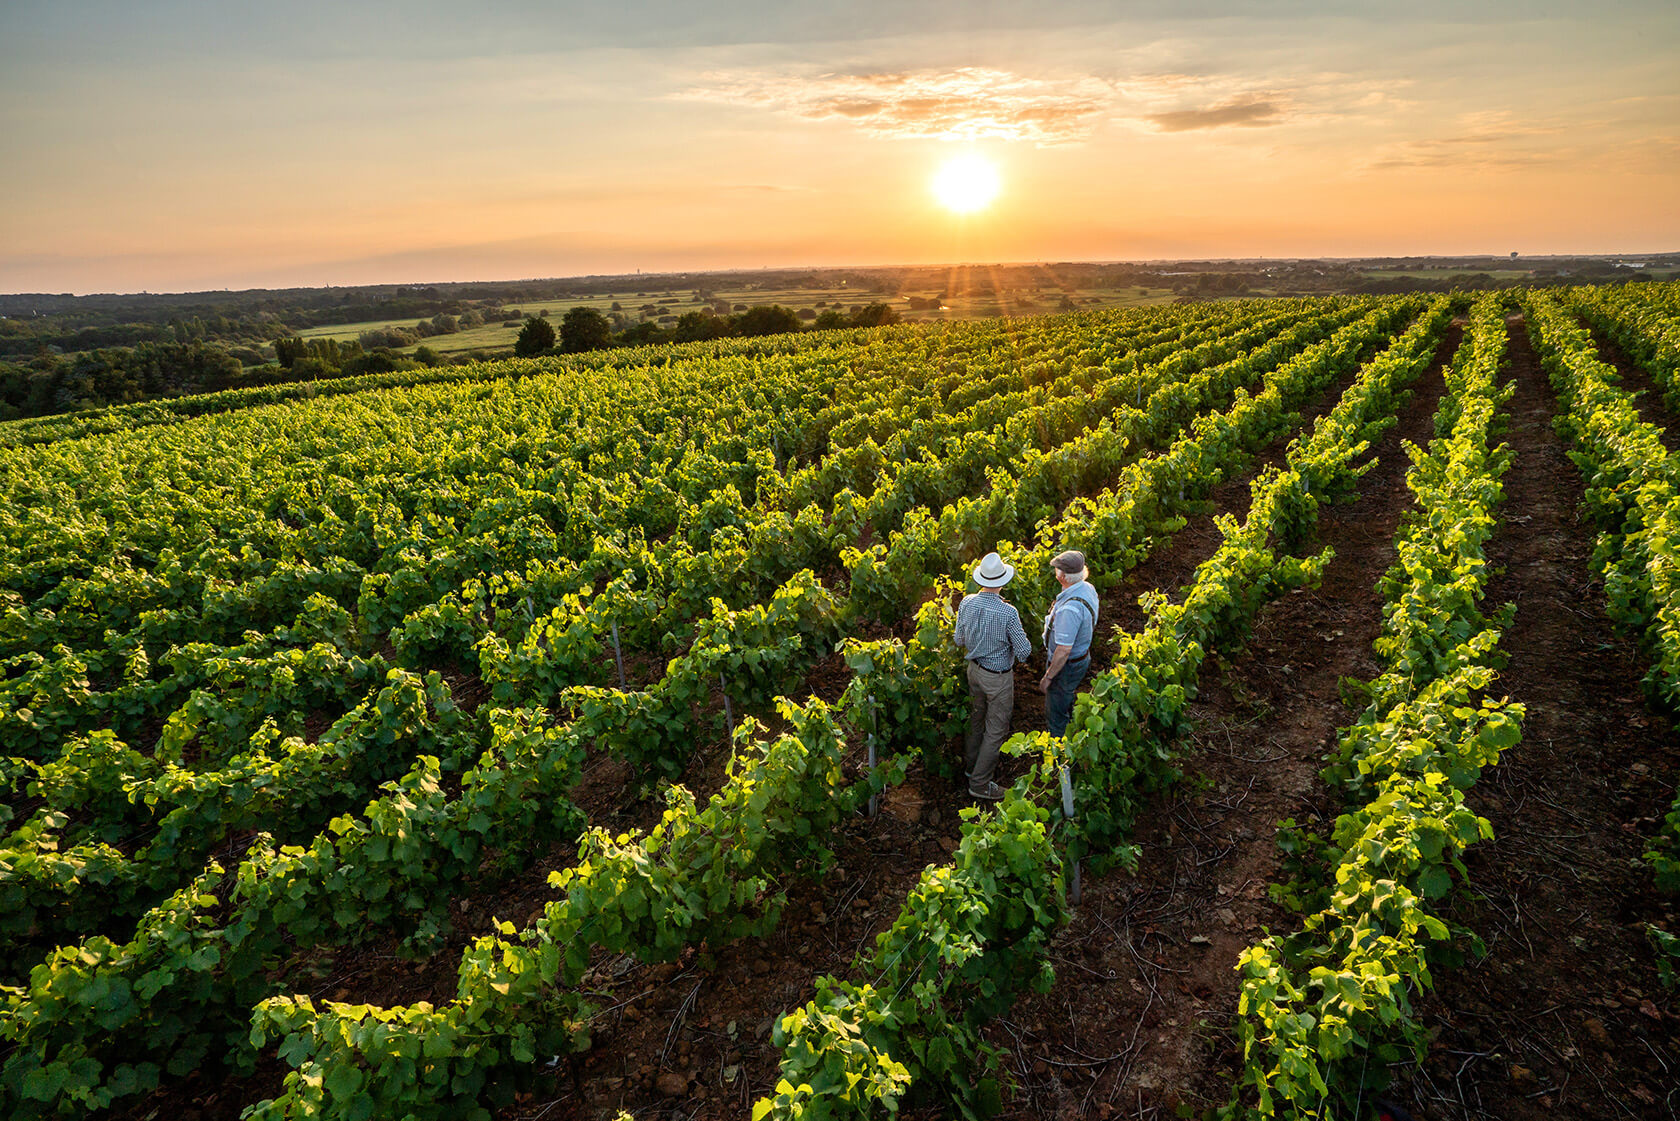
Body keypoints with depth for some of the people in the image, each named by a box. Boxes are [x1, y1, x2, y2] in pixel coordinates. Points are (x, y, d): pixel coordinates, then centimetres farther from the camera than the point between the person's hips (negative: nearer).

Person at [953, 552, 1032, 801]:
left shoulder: (966, 603, -13)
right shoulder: (1008, 613, -30)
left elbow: (959, 640, 0)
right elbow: (1024, 652, -20)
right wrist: (1014, 635, -1)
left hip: (974, 669, 6)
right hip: (998, 677, -6)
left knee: (977, 717, 27)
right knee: (996, 729, 10)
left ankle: (971, 764, 46)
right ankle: (979, 784, 19)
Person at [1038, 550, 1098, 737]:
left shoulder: (1070, 608, -39)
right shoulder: (1088, 588, -8)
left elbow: (1063, 650, -32)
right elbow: (1091, 626, 9)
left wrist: (1048, 677, -19)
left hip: (1067, 666, -10)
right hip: (1082, 656, 10)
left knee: (1055, 713, 11)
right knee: (1066, 703, 30)